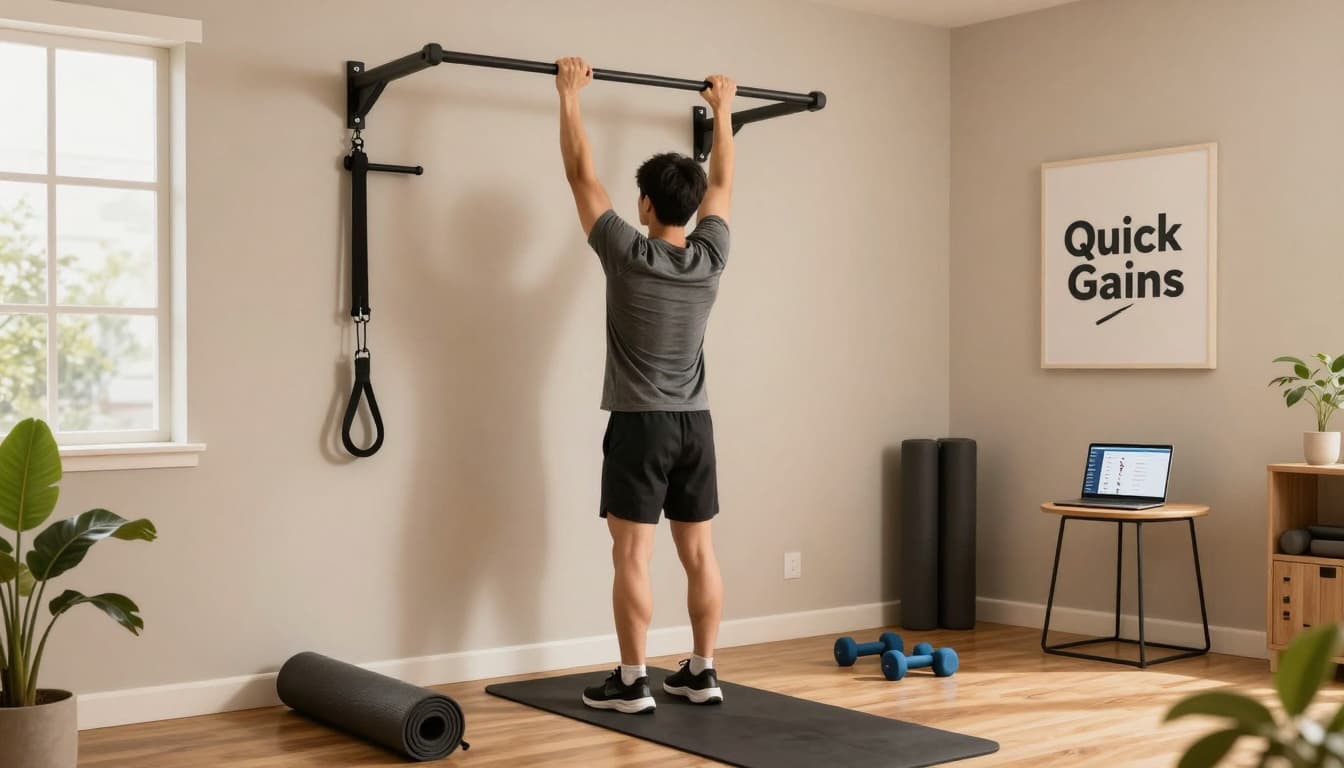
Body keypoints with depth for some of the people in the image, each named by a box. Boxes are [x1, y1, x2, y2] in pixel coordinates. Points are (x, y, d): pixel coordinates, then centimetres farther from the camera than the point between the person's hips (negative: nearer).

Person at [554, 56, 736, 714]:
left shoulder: (629, 256, -13)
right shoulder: (711, 258, -1)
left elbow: (582, 176, -6)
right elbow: (721, 182, 15)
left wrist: (569, 96, 2)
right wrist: (723, 109, 25)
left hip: (640, 424, -5)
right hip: (695, 423, 5)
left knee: (632, 557, -2)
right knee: (699, 553, 8)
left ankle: (631, 683, 0)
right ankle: (701, 673, 14)